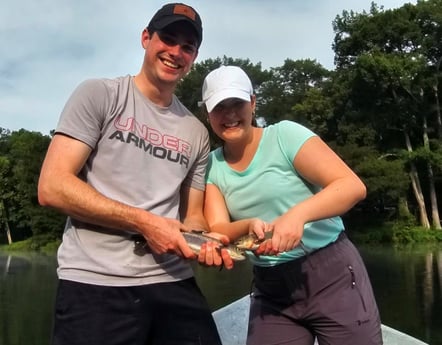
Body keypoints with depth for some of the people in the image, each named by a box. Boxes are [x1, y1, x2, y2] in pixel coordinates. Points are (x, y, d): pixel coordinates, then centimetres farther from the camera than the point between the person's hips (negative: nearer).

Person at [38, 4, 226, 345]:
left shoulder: (196, 132, 12)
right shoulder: (99, 94, -1)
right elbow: (52, 187, -10)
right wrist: (145, 223, -15)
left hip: (173, 282, 4)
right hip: (95, 281, -4)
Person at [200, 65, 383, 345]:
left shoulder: (284, 135, -10)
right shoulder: (212, 165, 3)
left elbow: (353, 186, -16)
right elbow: (217, 230, -5)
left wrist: (298, 213, -32)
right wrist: (249, 226, -26)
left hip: (332, 274, -3)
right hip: (271, 289, 4)